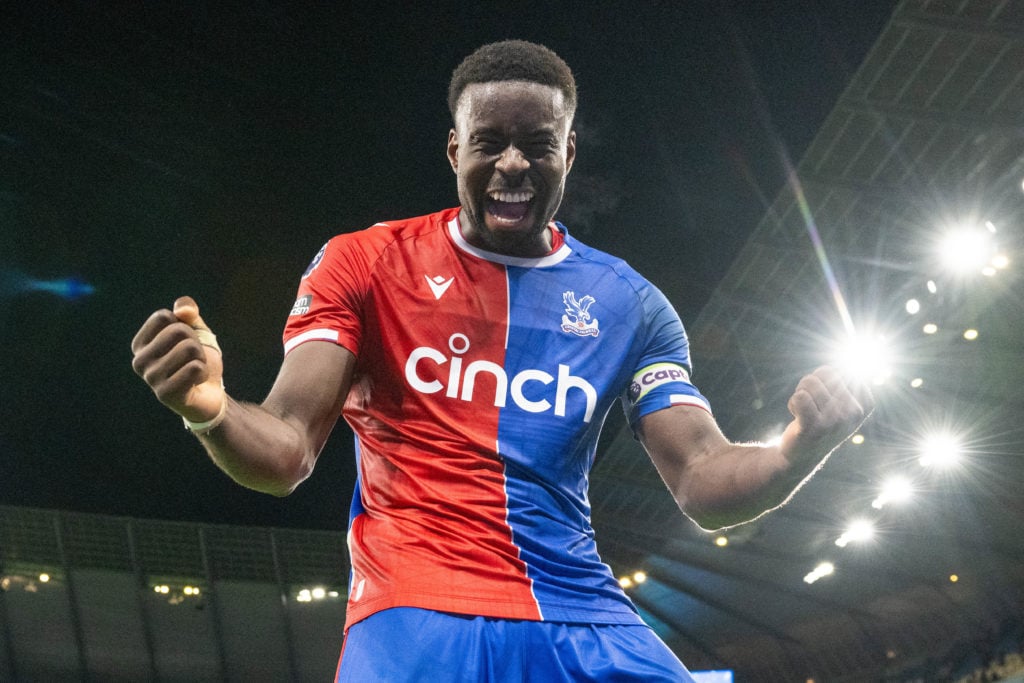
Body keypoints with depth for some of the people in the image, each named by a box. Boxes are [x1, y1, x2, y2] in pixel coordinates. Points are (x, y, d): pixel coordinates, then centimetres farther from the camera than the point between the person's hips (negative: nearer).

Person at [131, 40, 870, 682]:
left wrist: (799, 450, -17)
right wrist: (211, 410, -26)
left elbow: (704, 483, 4)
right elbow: (286, 453, -3)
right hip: (415, 613, -2)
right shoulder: (362, 263, 3)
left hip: (588, 623, 3)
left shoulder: (629, 303, 8)